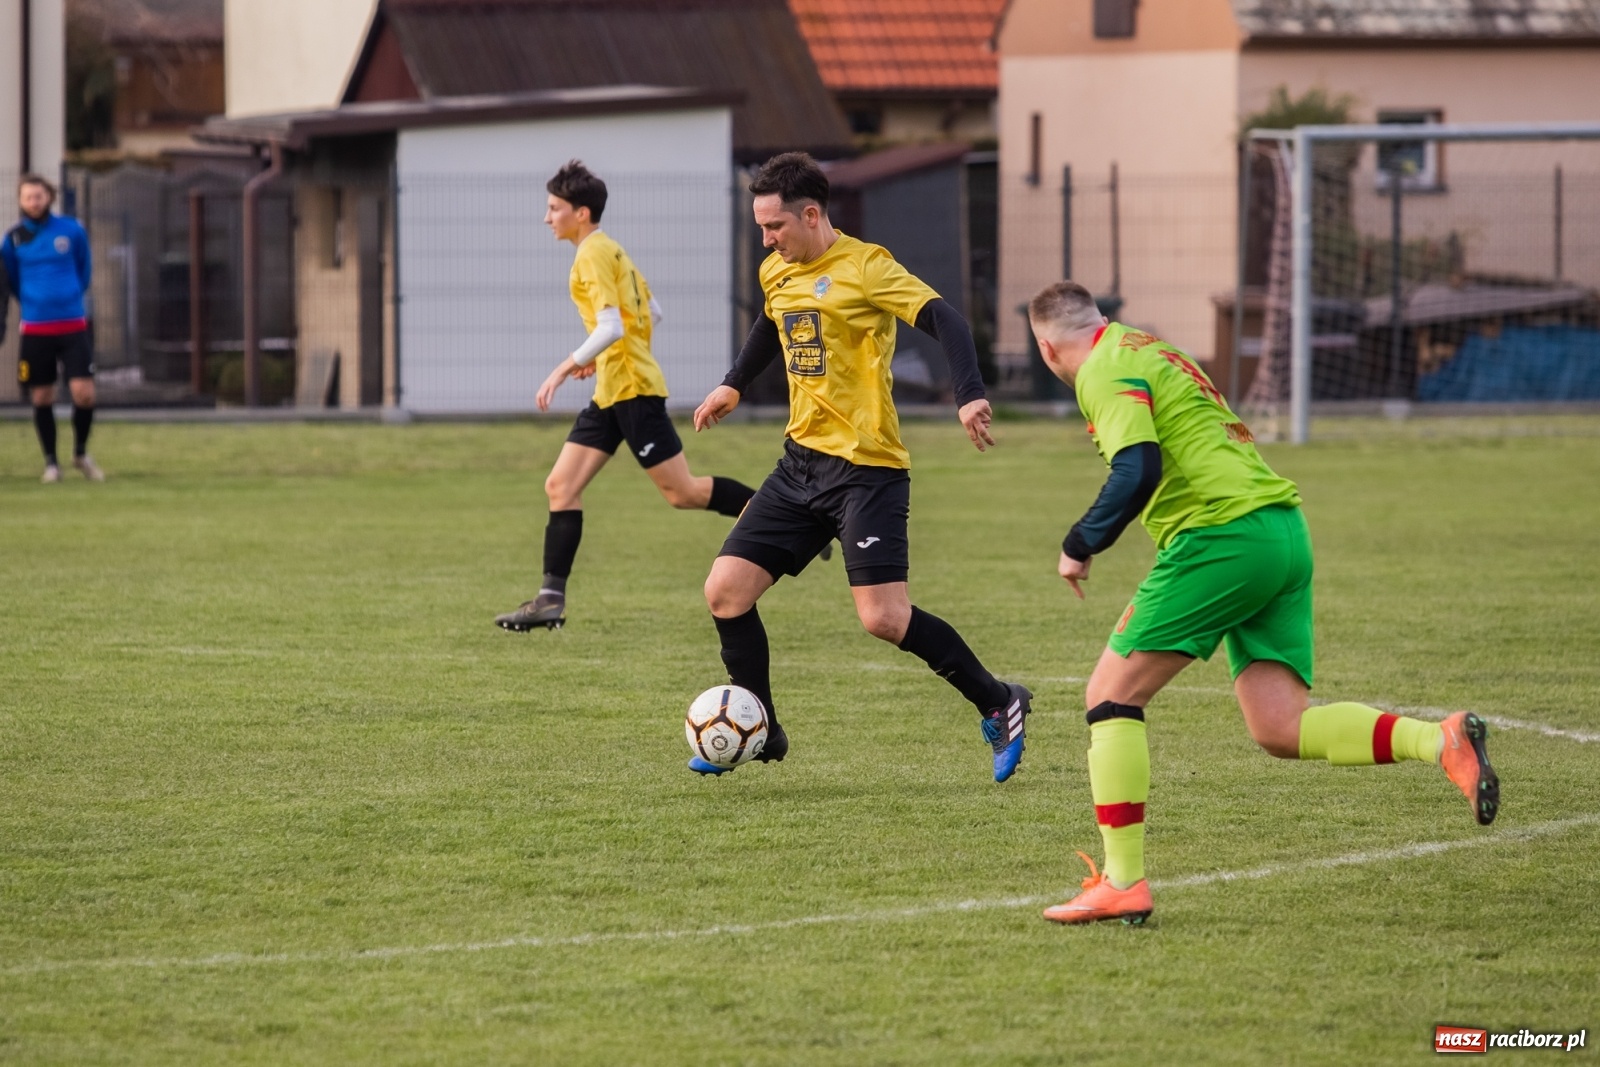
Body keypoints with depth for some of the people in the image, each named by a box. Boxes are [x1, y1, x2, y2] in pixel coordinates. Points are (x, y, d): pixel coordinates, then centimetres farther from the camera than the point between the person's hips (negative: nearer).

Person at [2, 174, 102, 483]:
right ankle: (51, 463, 16)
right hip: (35, 328, 0)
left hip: (73, 326, 0)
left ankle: (80, 454, 14)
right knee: (42, 398, 3)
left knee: (84, 393, -9)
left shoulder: (72, 231, 0)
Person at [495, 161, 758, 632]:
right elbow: (650, 313, 23)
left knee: (682, 492, -7)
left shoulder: (593, 254, -13)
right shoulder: (610, 250, 17)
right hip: (610, 393, 10)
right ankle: (551, 598, 0)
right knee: (561, 486, 3)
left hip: (631, 389, -10)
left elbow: (610, 327, -23)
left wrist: (565, 369, -19)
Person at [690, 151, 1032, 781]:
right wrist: (734, 386, 40)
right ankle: (758, 734, 15)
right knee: (725, 591, 0)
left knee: (883, 619, -15)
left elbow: (942, 319, -22)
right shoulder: (776, 273, 12)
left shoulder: (863, 267, -12)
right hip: (801, 462, 8)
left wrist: (969, 394, -36)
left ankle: (998, 705, 4)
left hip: (866, 467, -8)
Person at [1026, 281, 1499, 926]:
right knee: (1280, 729, 2)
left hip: (1225, 534, -9)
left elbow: (1138, 472, -20)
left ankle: (1122, 882, -3)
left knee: (1111, 696, 0)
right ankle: (1441, 741, -14)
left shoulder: (1105, 371, -5)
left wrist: (1079, 546, -9)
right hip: (1283, 531, 9)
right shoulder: (1145, 350, 25)